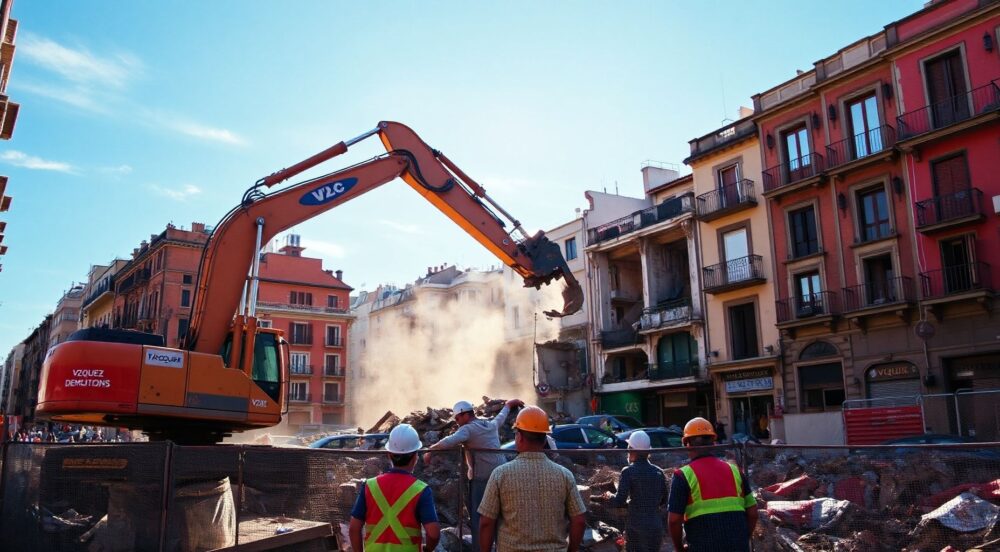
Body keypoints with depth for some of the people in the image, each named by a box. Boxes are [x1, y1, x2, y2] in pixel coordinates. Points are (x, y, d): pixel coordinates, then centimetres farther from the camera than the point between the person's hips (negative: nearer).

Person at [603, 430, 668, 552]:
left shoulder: (629, 471, -11)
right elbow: (663, 500, 13)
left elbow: (619, 502, -14)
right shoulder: (658, 472, 4)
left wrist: (609, 496, 6)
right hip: (656, 525, 4)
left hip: (636, 526, -3)